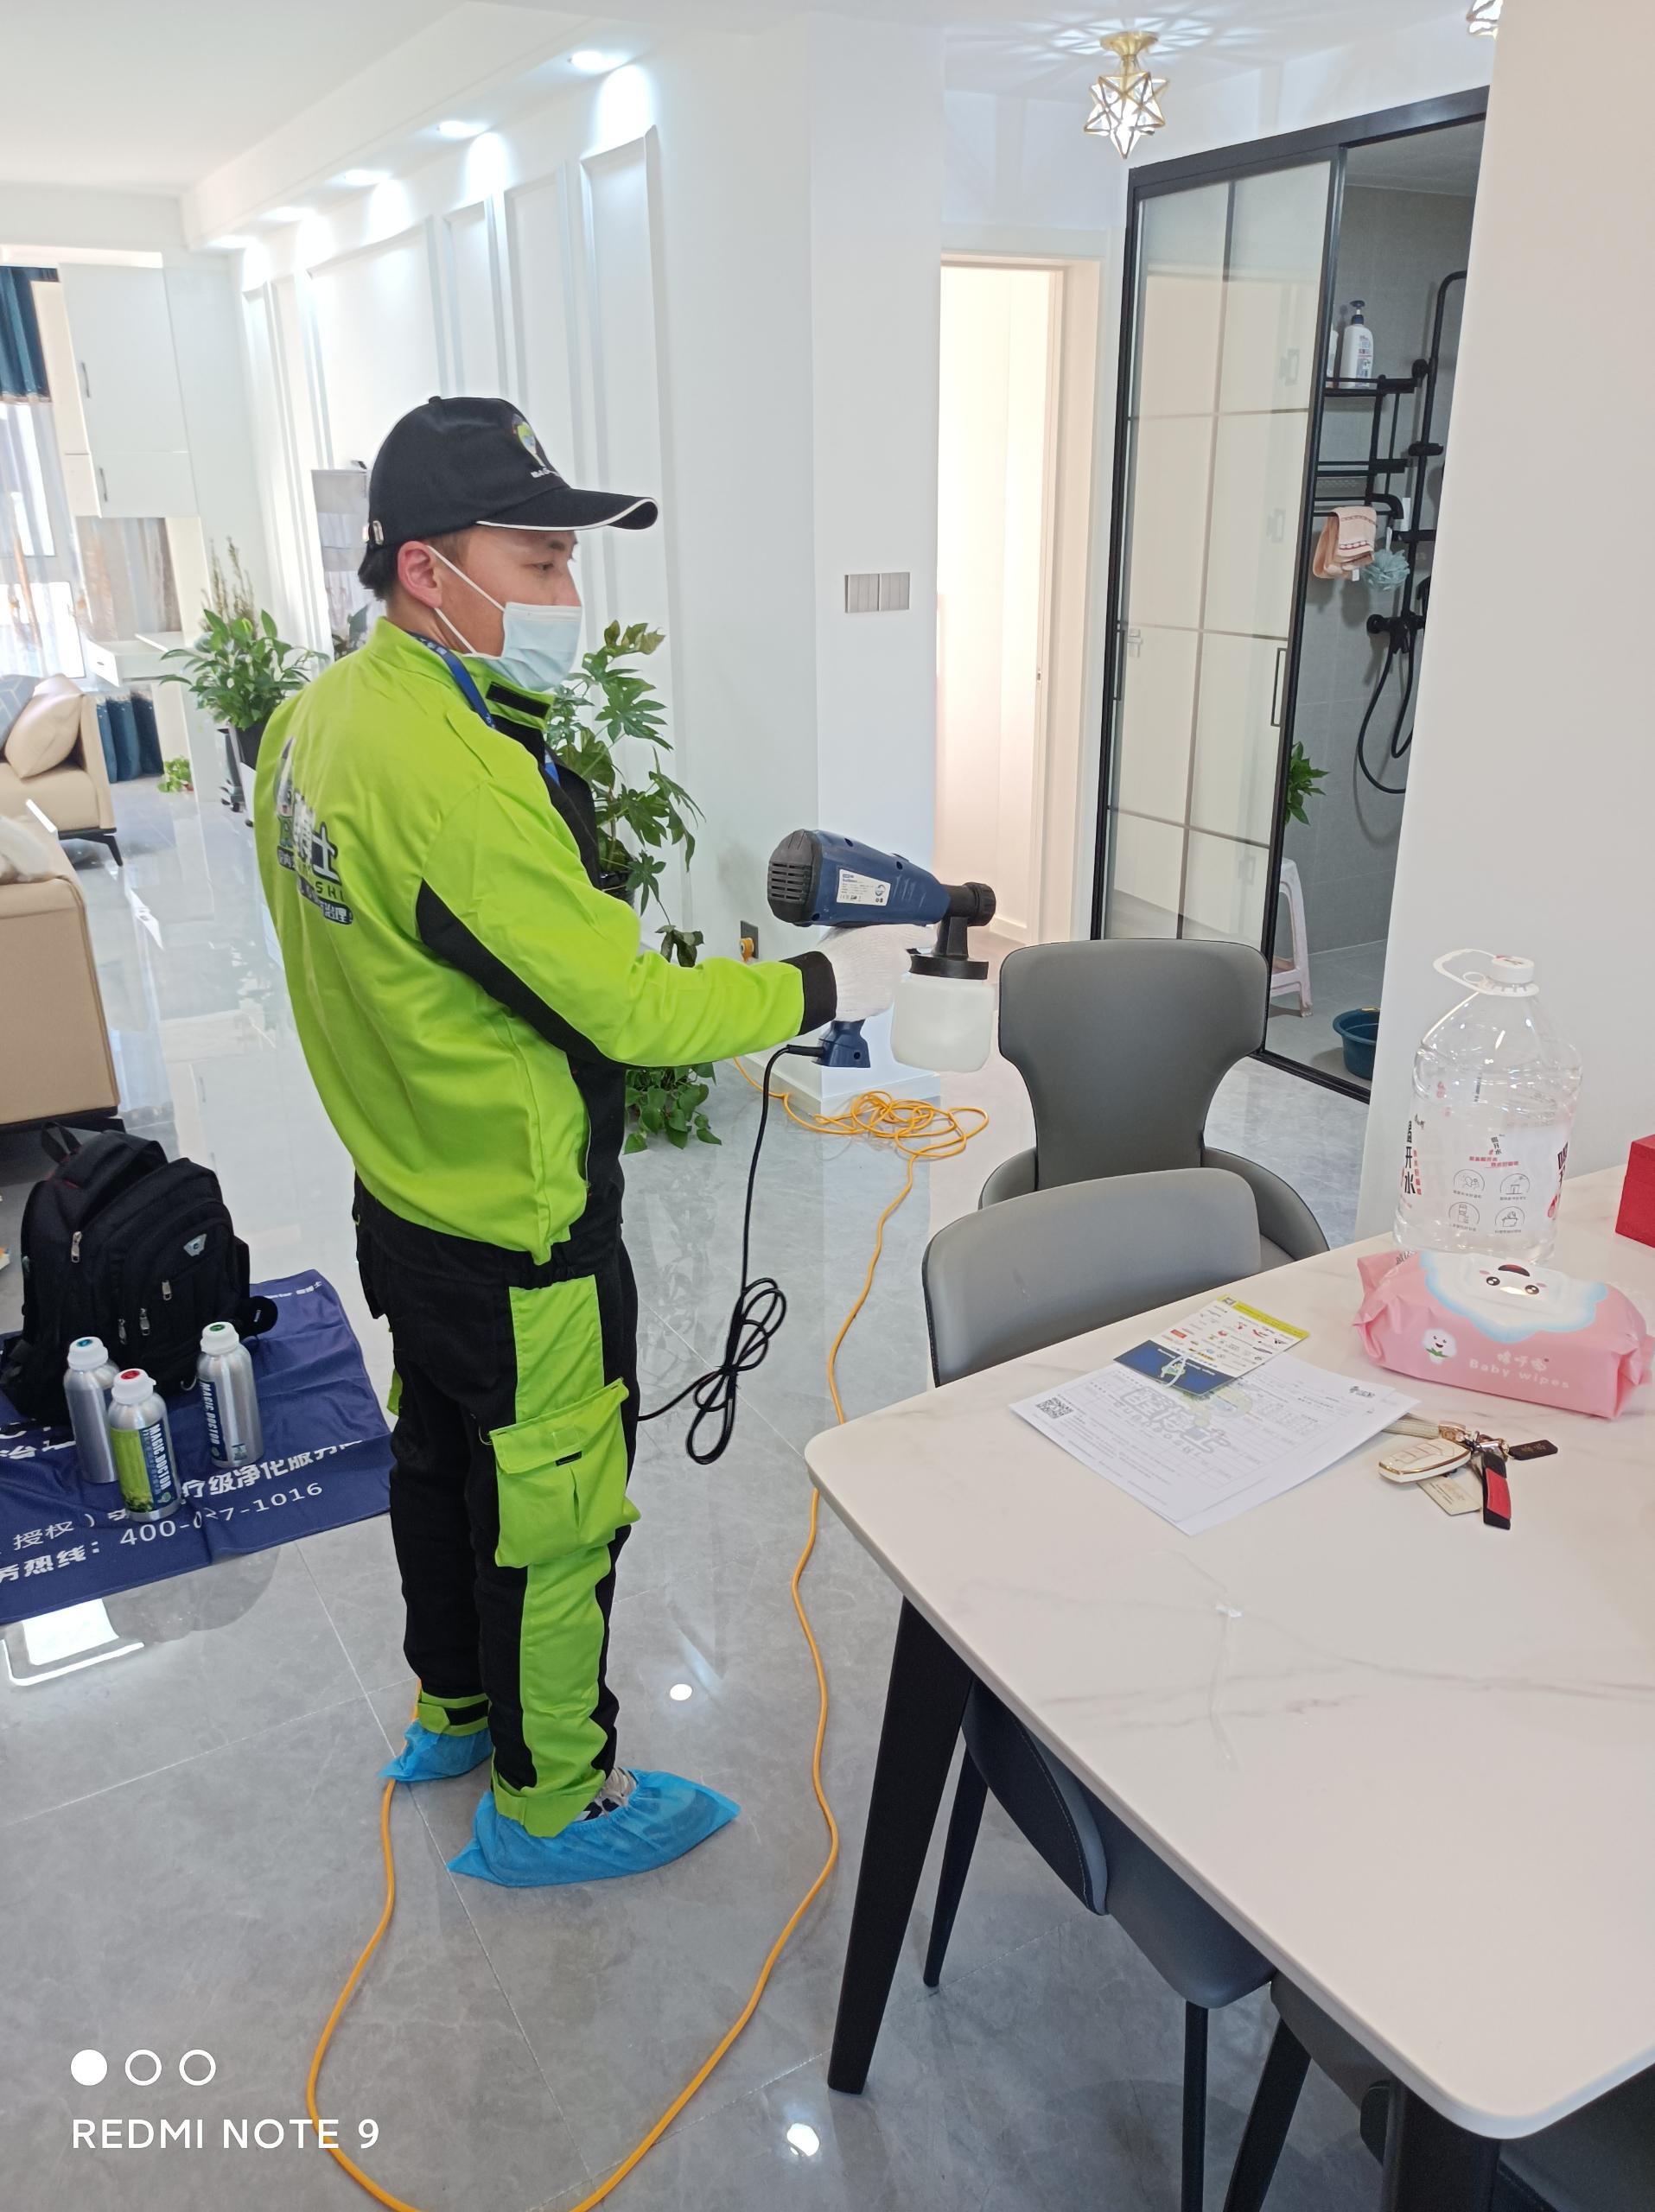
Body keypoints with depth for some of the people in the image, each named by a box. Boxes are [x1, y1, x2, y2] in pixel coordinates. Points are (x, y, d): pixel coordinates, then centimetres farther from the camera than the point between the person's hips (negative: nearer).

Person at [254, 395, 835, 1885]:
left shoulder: (316, 718, 2)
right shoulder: (454, 768, -29)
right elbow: (624, 1005, -27)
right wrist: (814, 986, -17)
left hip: (407, 1199, 10)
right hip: (518, 1242, -9)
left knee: (442, 1456, 25)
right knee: (554, 1513, 9)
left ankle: (455, 1708, 48)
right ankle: (549, 1804, 31)